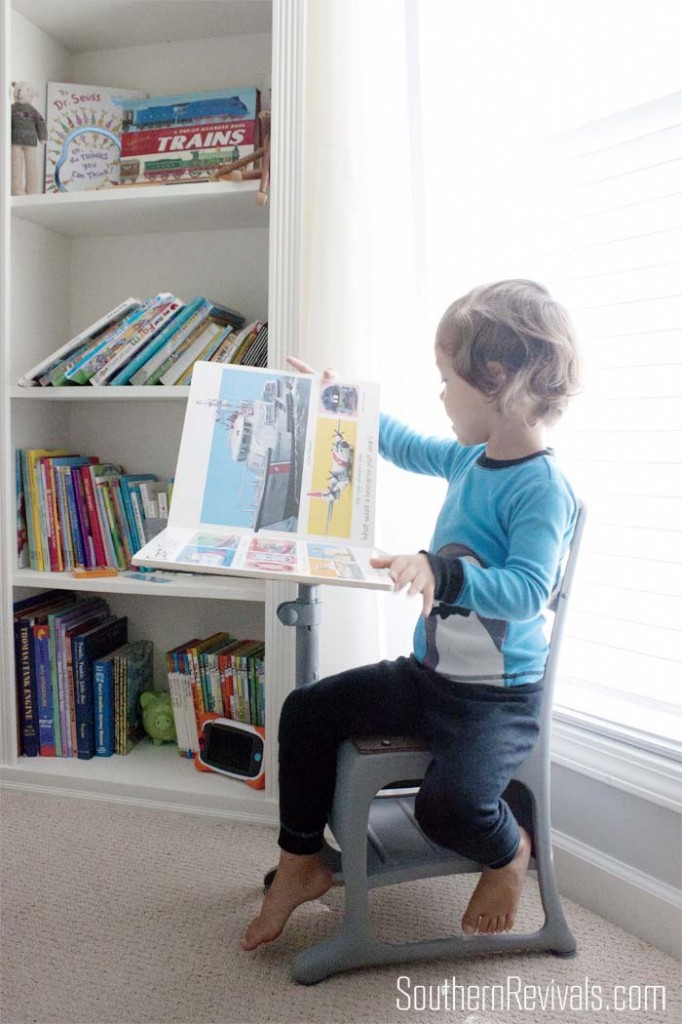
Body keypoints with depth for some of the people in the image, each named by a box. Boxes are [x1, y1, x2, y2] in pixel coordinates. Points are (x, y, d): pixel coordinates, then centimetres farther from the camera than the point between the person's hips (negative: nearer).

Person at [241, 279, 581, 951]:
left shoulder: (542, 487, -21)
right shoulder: (469, 460, 4)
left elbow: (527, 590, -32)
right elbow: (402, 445, 23)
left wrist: (440, 572, -46)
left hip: (498, 697, -8)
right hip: (427, 674, 8)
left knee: (447, 804, -28)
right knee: (307, 709, 3)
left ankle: (509, 853, 12)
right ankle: (300, 865, 21)